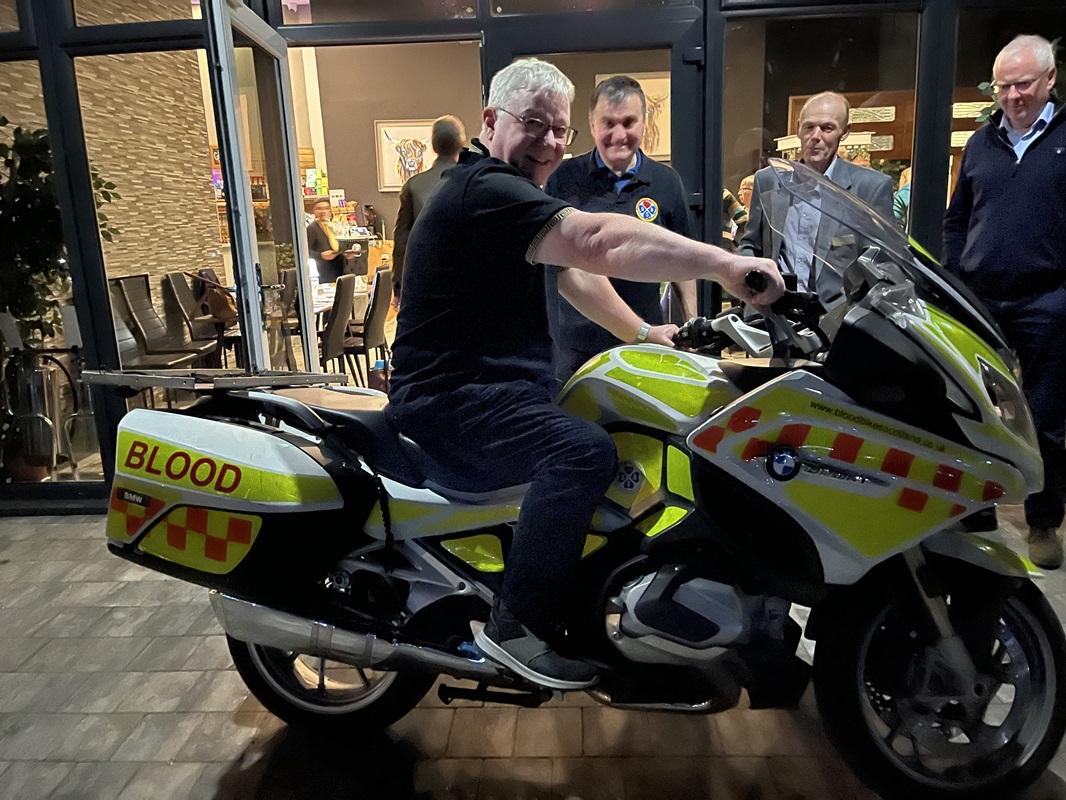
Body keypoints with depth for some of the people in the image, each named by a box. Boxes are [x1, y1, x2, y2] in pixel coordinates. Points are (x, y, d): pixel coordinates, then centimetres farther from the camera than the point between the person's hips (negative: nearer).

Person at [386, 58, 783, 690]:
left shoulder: (514, 190, 17)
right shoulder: (484, 190, -19)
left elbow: (576, 272, 21)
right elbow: (597, 242, -34)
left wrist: (642, 333, 16)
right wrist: (725, 264, -36)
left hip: (493, 389, 11)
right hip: (450, 401, -11)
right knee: (585, 449, -32)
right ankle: (517, 625, -17)